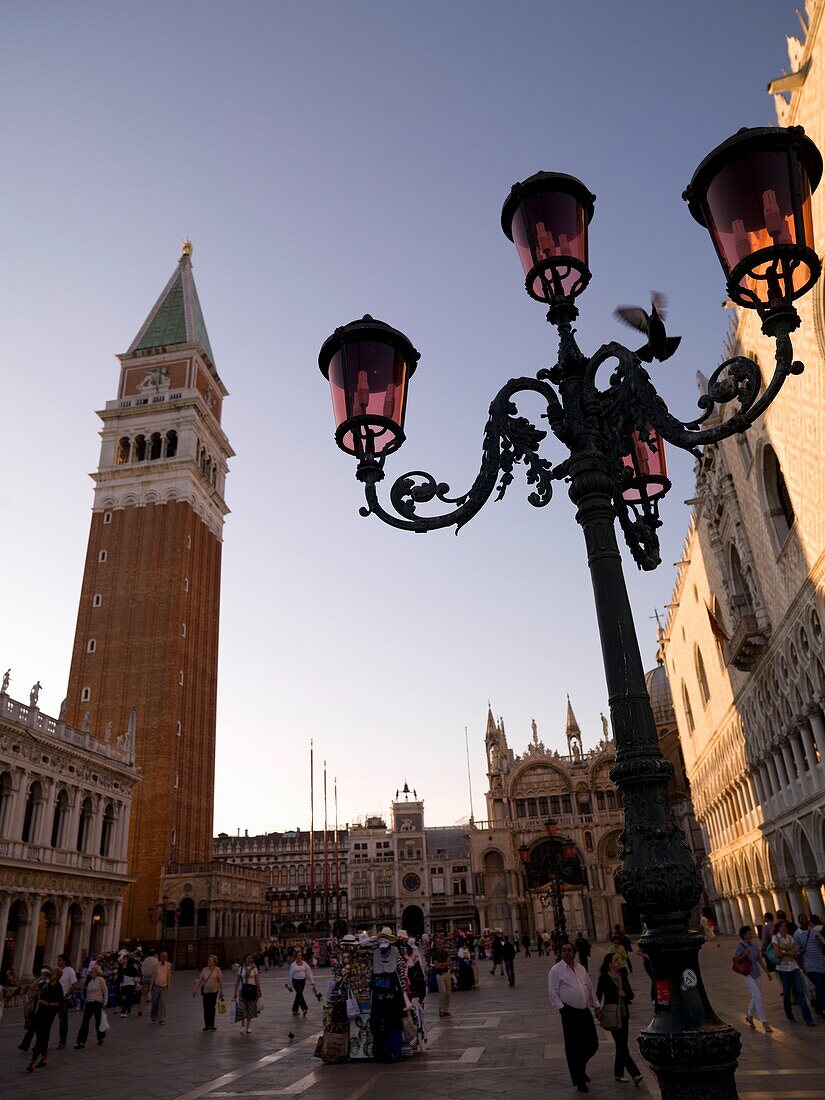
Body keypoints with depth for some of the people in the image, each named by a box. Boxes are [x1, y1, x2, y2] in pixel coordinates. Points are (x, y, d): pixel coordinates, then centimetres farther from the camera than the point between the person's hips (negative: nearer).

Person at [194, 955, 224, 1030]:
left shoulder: (217, 969, -6)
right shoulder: (205, 969, 2)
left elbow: (220, 981, -3)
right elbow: (200, 980, 7)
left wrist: (221, 992, -3)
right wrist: (196, 990, 5)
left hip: (214, 991, -3)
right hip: (205, 991, 3)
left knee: (212, 1007, -1)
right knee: (206, 1008, 4)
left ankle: (212, 1025, 11)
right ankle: (207, 1025, 16)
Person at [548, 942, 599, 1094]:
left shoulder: (581, 968, 10)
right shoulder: (556, 970, -7)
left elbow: (590, 988, 18)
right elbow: (553, 993, -8)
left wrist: (596, 1005, 15)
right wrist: (562, 1008, -15)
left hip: (585, 1011, 5)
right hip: (570, 1012, -5)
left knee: (592, 1044, 10)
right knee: (573, 1047, 2)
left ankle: (581, 1068, 36)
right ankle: (579, 1081, 19)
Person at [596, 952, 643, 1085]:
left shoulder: (622, 976, 6)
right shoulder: (604, 978, -10)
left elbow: (631, 994, 10)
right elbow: (598, 995, -7)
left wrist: (625, 994, -10)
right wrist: (599, 1010, -16)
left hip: (624, 1015, 6)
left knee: (621, 1045, 11)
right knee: (622, 1046, -8)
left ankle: (619, 1073, 22)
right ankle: (635, 1074, -7)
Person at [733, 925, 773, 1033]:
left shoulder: (754, 945, 7)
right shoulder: (740, 946, -11)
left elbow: (760, 960, 15)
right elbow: (735, 960, -12)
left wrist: (768, 972, 14)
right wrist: (745, 955, -23)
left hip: (756, 974, 7)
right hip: (747, 974, -7)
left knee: (755, 997, 13)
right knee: (757, 996, -13)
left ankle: (749, 1016, 33)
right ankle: (764, 1022, -6)